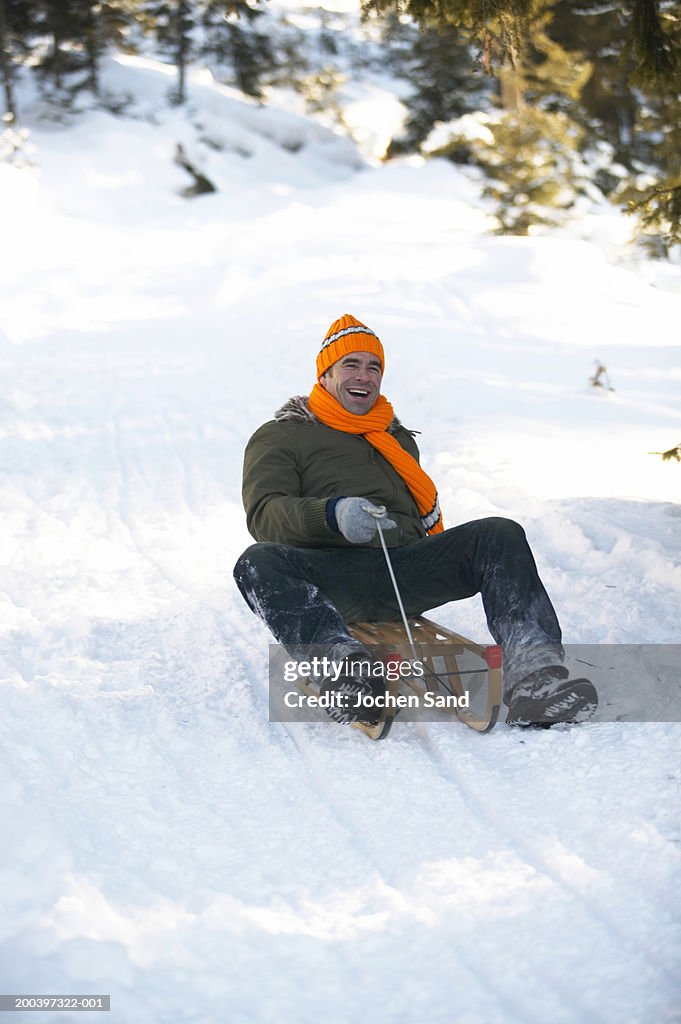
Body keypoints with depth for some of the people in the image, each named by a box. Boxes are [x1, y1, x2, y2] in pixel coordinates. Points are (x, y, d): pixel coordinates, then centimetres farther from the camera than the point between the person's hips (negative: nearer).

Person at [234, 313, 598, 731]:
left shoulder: (399, 438, 33)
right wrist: (334, 514, -21)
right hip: (332, 579, -4)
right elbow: (264, 515, -2)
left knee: (501, 535, -21)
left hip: (404, 574, 4)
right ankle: (343, 666, -58)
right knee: (259, 565, -36)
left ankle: (531, 671, -41)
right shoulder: (280, 436, 16)